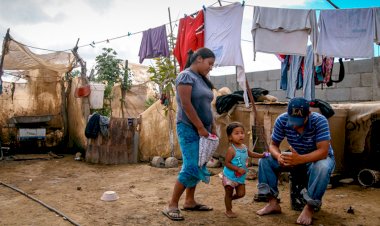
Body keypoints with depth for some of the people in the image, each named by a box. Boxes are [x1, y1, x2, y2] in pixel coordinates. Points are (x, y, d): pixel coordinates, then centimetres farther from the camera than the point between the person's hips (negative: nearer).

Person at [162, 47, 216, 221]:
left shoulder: (202, 79, 16)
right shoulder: (186, 76, -10)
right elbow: (186, 105, -19)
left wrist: (212, 127, 12)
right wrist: (200, 127, -19)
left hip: (201, 129, 9)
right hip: (189, 128, -9)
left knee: (198, 166, 11)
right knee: (191, 167, -12)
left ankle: (189, 201, 22)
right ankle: (172, 205, -2)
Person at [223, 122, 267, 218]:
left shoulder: (244, 147, 0)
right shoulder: (231, 150, -25)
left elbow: (250, 154, 21)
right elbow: (227, 163, -25)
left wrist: (262, 155, 15)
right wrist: (238, 169, -32)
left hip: (241, 177, 7)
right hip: (230, 176, -7)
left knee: (241, 194, 8)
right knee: (229, 193, 9)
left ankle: (230, 199, 36)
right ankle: (228, 211, 27)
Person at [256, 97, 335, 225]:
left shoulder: (319, 121, -29)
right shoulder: (282, 120, -20)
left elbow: (323, 151, -35)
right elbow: (273, 145, -12)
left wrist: (299, 159, -51)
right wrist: (279, 156, -36)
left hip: (319, 158, -4)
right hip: (296, 157, 4)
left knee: (322, 168, -40)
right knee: (265, 160, -14)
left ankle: (310, 208, -20)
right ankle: (273, 202, -8)